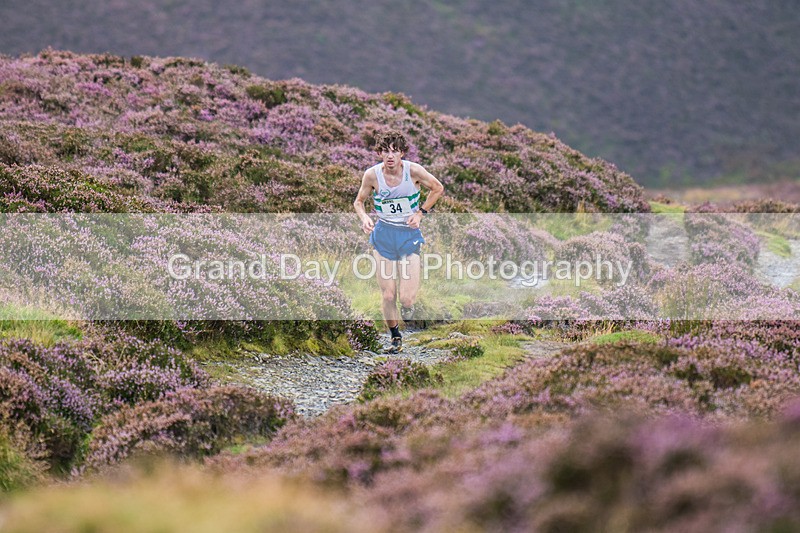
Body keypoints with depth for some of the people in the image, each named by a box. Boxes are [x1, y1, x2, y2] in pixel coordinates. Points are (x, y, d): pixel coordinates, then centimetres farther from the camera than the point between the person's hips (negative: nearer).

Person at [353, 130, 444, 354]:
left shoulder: (414, 171, -12)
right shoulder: (372, 174, -9)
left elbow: (437, 189, 6)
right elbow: (359, 201, 7)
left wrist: (420, 213, -3)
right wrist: (364, 217, -14)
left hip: (409, 234, -1)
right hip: (383, 234, 1)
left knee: (406, 299, -10)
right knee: (388, 295, -1)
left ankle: (408, 304, 30)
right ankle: (395, 337, 24)